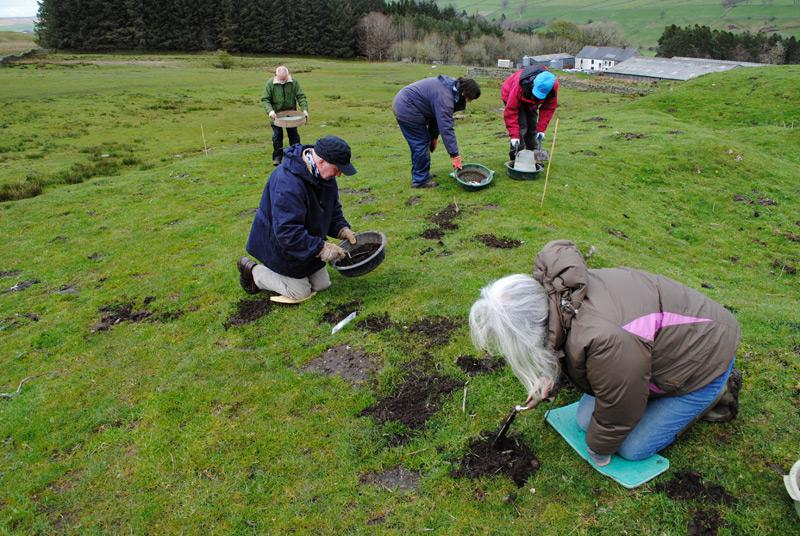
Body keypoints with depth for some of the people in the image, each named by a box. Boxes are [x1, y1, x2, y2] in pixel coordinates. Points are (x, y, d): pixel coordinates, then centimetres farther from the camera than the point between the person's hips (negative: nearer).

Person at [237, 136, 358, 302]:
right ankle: (252, 271, 17)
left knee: (322, 285, 14)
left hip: (308, 242, 9)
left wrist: (342, 229, -11)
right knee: (301, 293, 2)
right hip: (281, 246, -8)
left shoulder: (326, 175, -8)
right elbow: (287, 233, -38)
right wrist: (321, 248, -37)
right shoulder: (288, 183, -37)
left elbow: (333, 209, 7)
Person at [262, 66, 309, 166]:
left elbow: (301, 96, -6)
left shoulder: (294, 82, -7)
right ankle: (277, 157, 15)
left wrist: (304, 109, -20)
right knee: (277, 136, 3)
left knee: (294, 135, 8)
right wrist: (270, 110, -28)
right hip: (276, 114, -1)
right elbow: (265, 99, -11)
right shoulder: (270, 83, -10)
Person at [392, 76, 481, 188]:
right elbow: (446, 127, -28)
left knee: (419, 143, 17)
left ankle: (419, 174, 28)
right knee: (421, 144, -4)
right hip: (407, 110, -10)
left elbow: (437, 115, 16)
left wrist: (434, 136, 20)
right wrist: (454, 155, -26)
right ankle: (420, 180, 5)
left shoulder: (449, 87, 6)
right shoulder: (445, 97, -25)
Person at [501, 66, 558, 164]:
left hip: (531, 103, 5)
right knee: (520, 127, -17)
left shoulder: (552, 87, -31)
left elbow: (549, 108, -18)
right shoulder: (520, 85, -43)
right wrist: (514, 136, -41)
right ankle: (516, 158, -11)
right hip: (511, 96, -4)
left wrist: (541, 129, -24)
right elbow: (511, 111, -38)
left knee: (533, 127, 1)